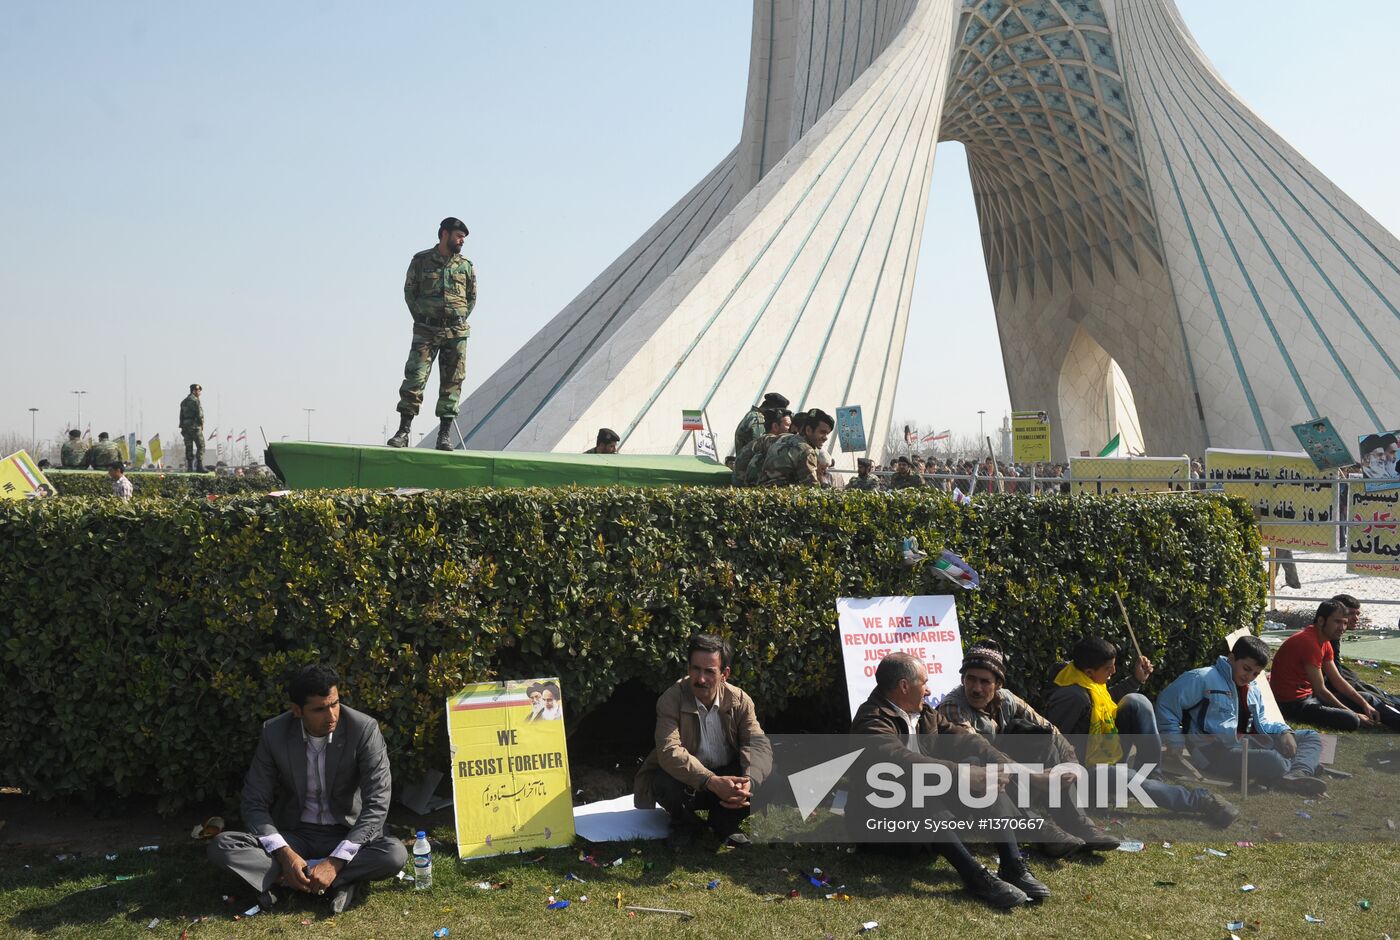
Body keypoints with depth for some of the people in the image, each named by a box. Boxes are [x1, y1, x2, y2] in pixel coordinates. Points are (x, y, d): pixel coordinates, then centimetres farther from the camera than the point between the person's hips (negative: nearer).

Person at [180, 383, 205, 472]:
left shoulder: (184, 401, 18)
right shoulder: (195, 400, -7)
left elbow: (181, 416, 17)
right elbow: (199, 414, -14)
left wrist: (182, 427, 17)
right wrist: (201, 424, -4)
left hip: (185, 426, 8)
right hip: (195, 426, -8)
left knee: (188, 447, 7)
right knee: (200, 446, -5)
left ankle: (189, 467, 3)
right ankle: (199, 466, -14)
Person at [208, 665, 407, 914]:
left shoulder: (364, 730, -18)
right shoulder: (274, 733, -11)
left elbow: (377, 804, -19)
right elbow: (255, 803, -7)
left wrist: (335, 862, -28)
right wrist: (285, 854, -24)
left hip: (346, 837, -2)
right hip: (294, 836, 2)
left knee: (395, 854, -32)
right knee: (221, 846, -23)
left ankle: (279, 879, -21)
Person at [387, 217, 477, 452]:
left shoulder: (466, 266, 10)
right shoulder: (421, 260, 4)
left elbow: (472, 298, 15)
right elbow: (409, 291, 7)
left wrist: (461, 319, 4)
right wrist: (421, 317, 0)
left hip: (456, 333, 2)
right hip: (426, 331, -2)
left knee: (451, 383, 1)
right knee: (415, 377, -9)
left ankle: (445, 435, 5)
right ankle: (403, 430, -6)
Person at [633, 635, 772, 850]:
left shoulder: (739, 700, -10)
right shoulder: (671, 700, -20)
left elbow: (758, 744, -20)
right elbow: (669, 751, -33)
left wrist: (749, 782, -42)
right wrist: (712, 781, -45)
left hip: (727, 778, 2)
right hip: (688, 782, -2)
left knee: (765, 781, -25)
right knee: (664, 783, -35)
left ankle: (725, 823, 4)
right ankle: (685, 824, 1)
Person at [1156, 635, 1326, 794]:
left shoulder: (1253, 690, 21)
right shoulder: (1203, 678, -7)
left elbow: (1260, 722, 23)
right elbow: (1166, 704, -10)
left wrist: (1284, 731, 1)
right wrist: (1177, 748, -12)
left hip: (1248, 745, 9)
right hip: (1216, 752, -9)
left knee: (1311, 737, 2)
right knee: (1273, 761, -37)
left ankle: (1295, 777, -28)